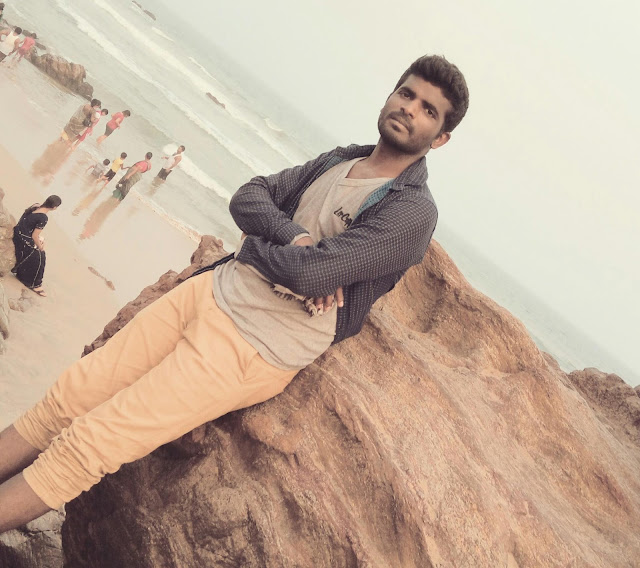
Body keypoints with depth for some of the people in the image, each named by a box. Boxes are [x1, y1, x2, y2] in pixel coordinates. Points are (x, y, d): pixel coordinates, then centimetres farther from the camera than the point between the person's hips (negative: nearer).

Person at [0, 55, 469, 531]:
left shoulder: (413, 211, -11)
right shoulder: (340, 161, 14)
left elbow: (306, 273, -21)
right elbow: (247, 198, 8)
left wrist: (250, 241, -2)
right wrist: (292, 236, -12)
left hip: (255, 352, -7)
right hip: (211, 290, 7)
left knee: (85, 446, -8)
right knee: (68, 398, 3)